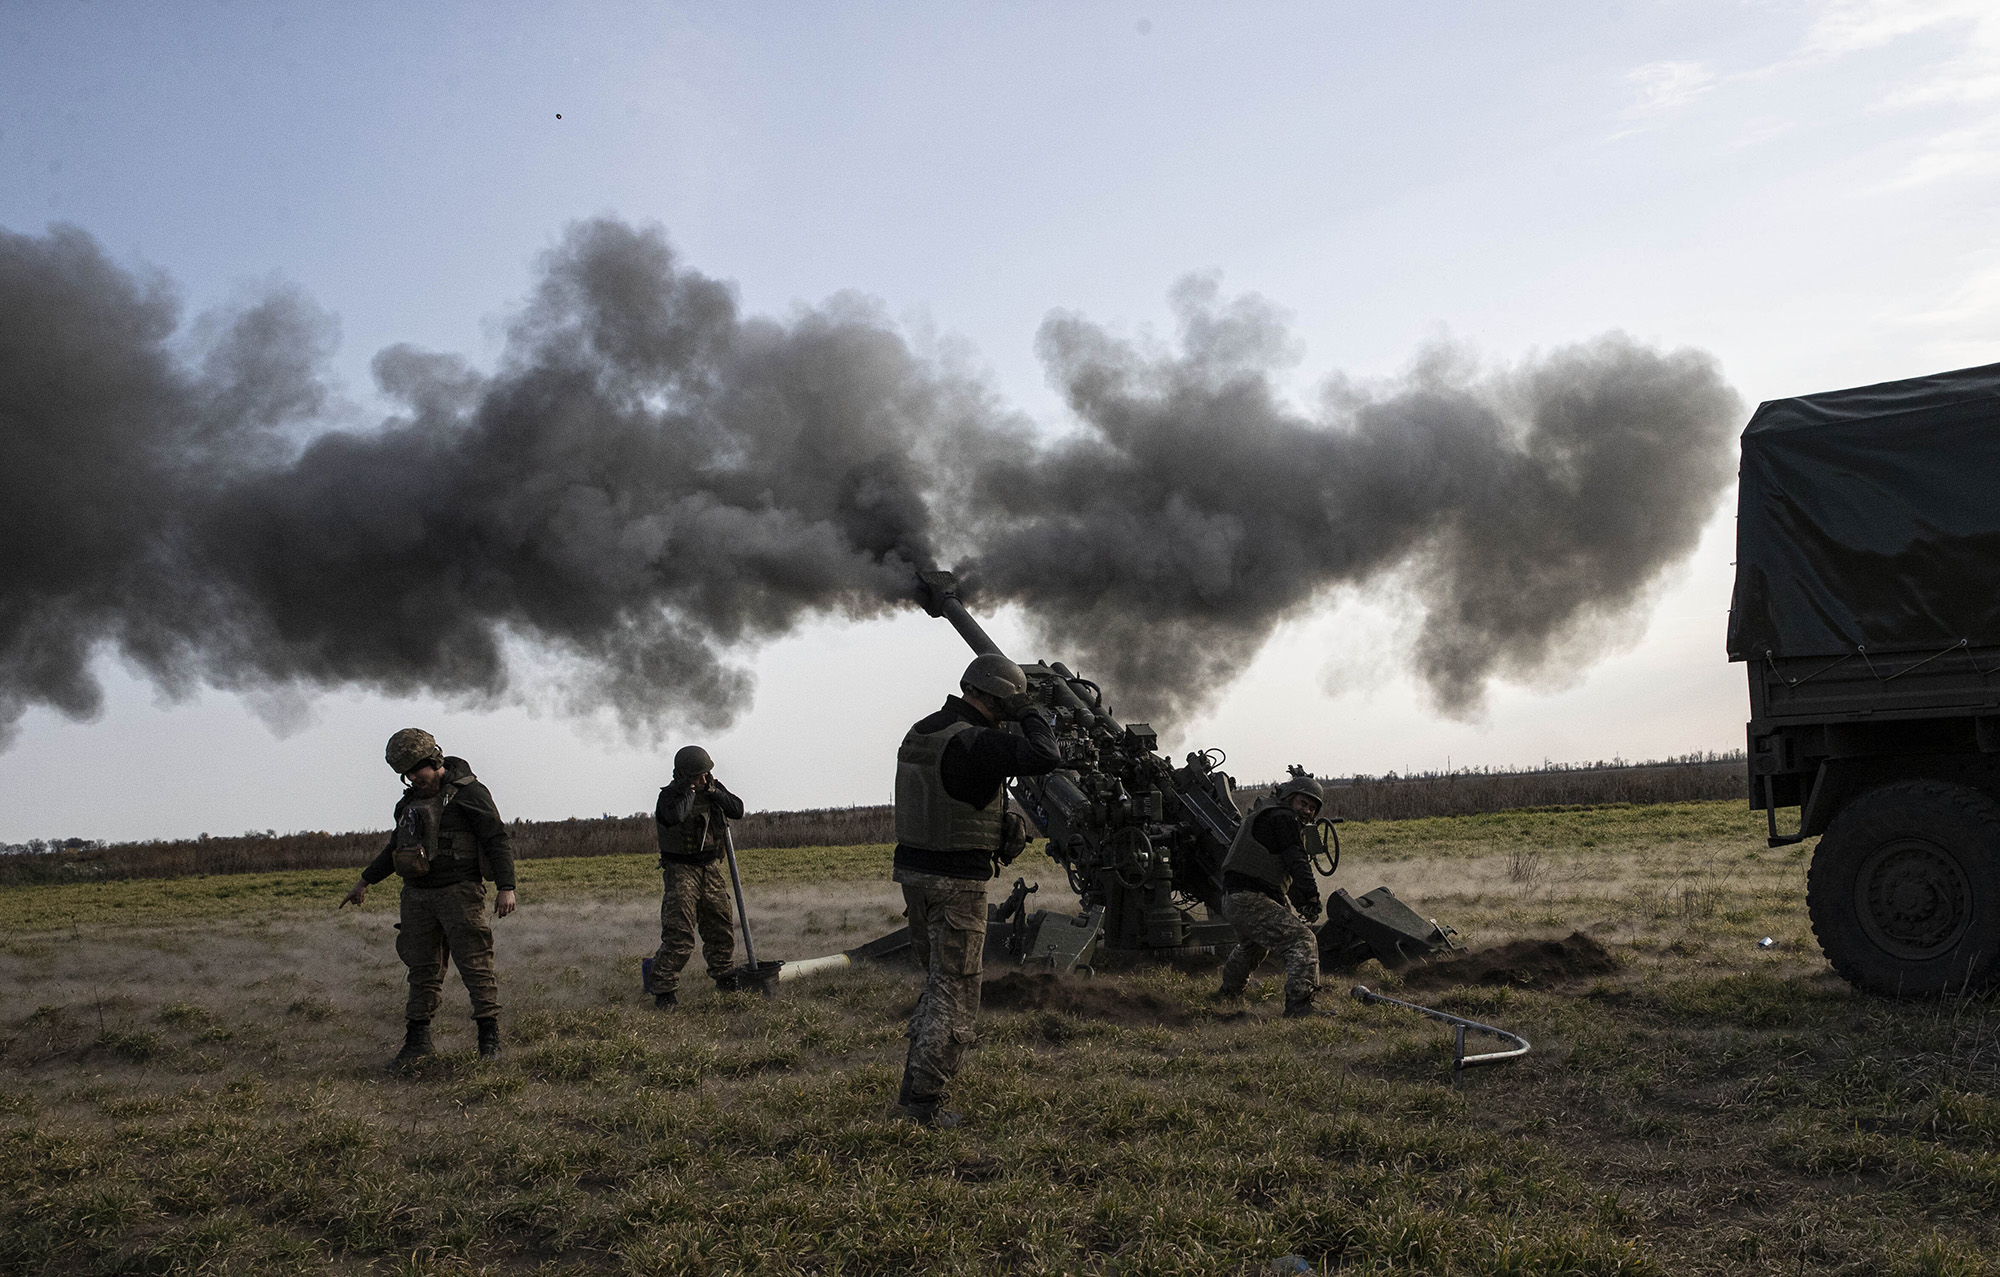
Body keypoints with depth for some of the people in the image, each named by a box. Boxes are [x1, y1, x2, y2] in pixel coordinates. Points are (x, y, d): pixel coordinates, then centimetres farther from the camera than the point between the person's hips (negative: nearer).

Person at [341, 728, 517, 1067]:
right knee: (423, 969, 8)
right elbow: (395, 847, 30)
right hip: (417, 896, 7)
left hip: (459, 892, -7)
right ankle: (418, 1039, 14)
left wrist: (505, 887, -18)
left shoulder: (469, 792, -6)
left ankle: (490, 1038, -5)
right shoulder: (410, 800, 17)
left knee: (475, 965, -8)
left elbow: (497, 839, -10)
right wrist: (366, 881, 31)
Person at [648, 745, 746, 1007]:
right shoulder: (670, 795, -12)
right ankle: (663, 989, -8)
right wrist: (690, 791, -21)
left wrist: (713, 792, -13)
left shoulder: (713, 788, 4)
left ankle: (724, 977, 30)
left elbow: (738, 810, -3)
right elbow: (674, 816, -33)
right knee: (678, 934, -13)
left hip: (711, 868, 6)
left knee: (722, 927, 13)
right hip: (681, 870, -6)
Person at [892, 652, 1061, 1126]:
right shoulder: (974, 743, -21)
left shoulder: (919, 734, 7)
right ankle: (923, 1096, 2)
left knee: (938, 977, 23)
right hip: (957, 882, -8)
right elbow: (1045, 758, -31)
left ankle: (922, 1067, 30)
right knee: (955, 991, 1)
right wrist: (1031, 714, -13)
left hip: (912, 871, 8)